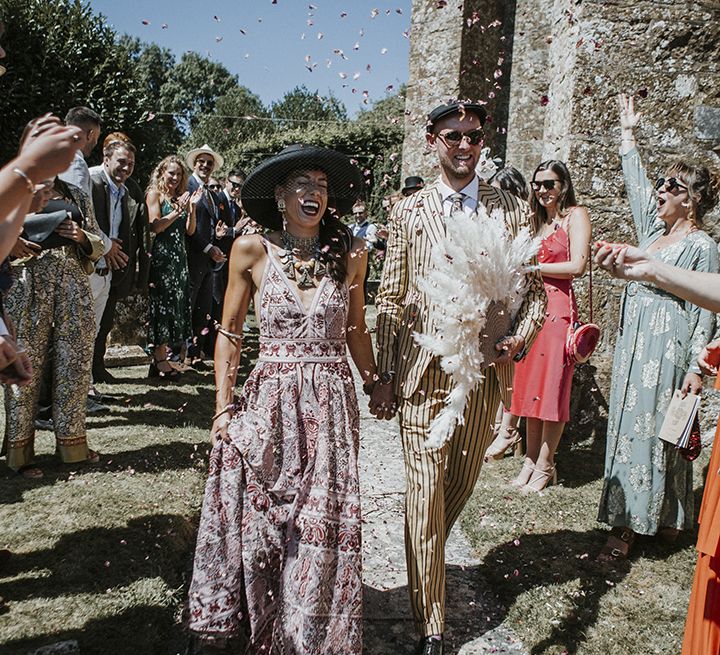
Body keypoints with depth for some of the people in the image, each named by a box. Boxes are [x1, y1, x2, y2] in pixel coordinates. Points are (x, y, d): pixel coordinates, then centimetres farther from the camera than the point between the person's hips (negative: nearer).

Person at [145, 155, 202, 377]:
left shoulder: (181, 197, 17)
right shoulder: (155, 193, 1)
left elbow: (190, 230, 12)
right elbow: (154, 226, -9)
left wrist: (192, 208, 0)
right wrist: (177, 211, -13)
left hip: (179, 257, 7)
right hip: (161, 256, -6)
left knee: (174, 305, 6)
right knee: (161, 303, -5)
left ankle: (160, 357, 12)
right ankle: (160, 359, 0)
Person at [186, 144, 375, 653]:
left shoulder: (349, 254, 3)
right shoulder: (252, 251, -2)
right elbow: (229, 334, 4)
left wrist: (374, 382, 9)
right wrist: (224, 406, 0)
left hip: (332, 403, 1)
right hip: (269, 404, -1)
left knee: (322, 528, 5)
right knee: (258, 522, 7)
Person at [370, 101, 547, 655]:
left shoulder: (513, 210, 5)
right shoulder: (408, 211, 4)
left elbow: (535, 291, 8)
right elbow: (390, 299, 5)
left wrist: (519, 339, -12)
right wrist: (385, 376, 0)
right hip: (423, 367, -1)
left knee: (462, 481, 15)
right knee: (425, 489, 0)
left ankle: (429, 559, 47)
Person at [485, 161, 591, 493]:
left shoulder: (576, 215, 0)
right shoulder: (537, 219, 22)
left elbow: (577, 265, -12)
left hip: (558, 306, -7)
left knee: (551, 386, -2)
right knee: (528, 383, 7)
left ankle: (545, 465, 7)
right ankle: (531, 458, 17)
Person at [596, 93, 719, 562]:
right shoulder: (654, 230, 11)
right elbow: (637, 183, 21)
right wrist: (629, 133, 23)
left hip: (667, 350, -7)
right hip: (634, 343, 8)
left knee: (653, 430, -3)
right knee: (629, 427, 9)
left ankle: (627, 526, 4)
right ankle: (629, 521, 18)